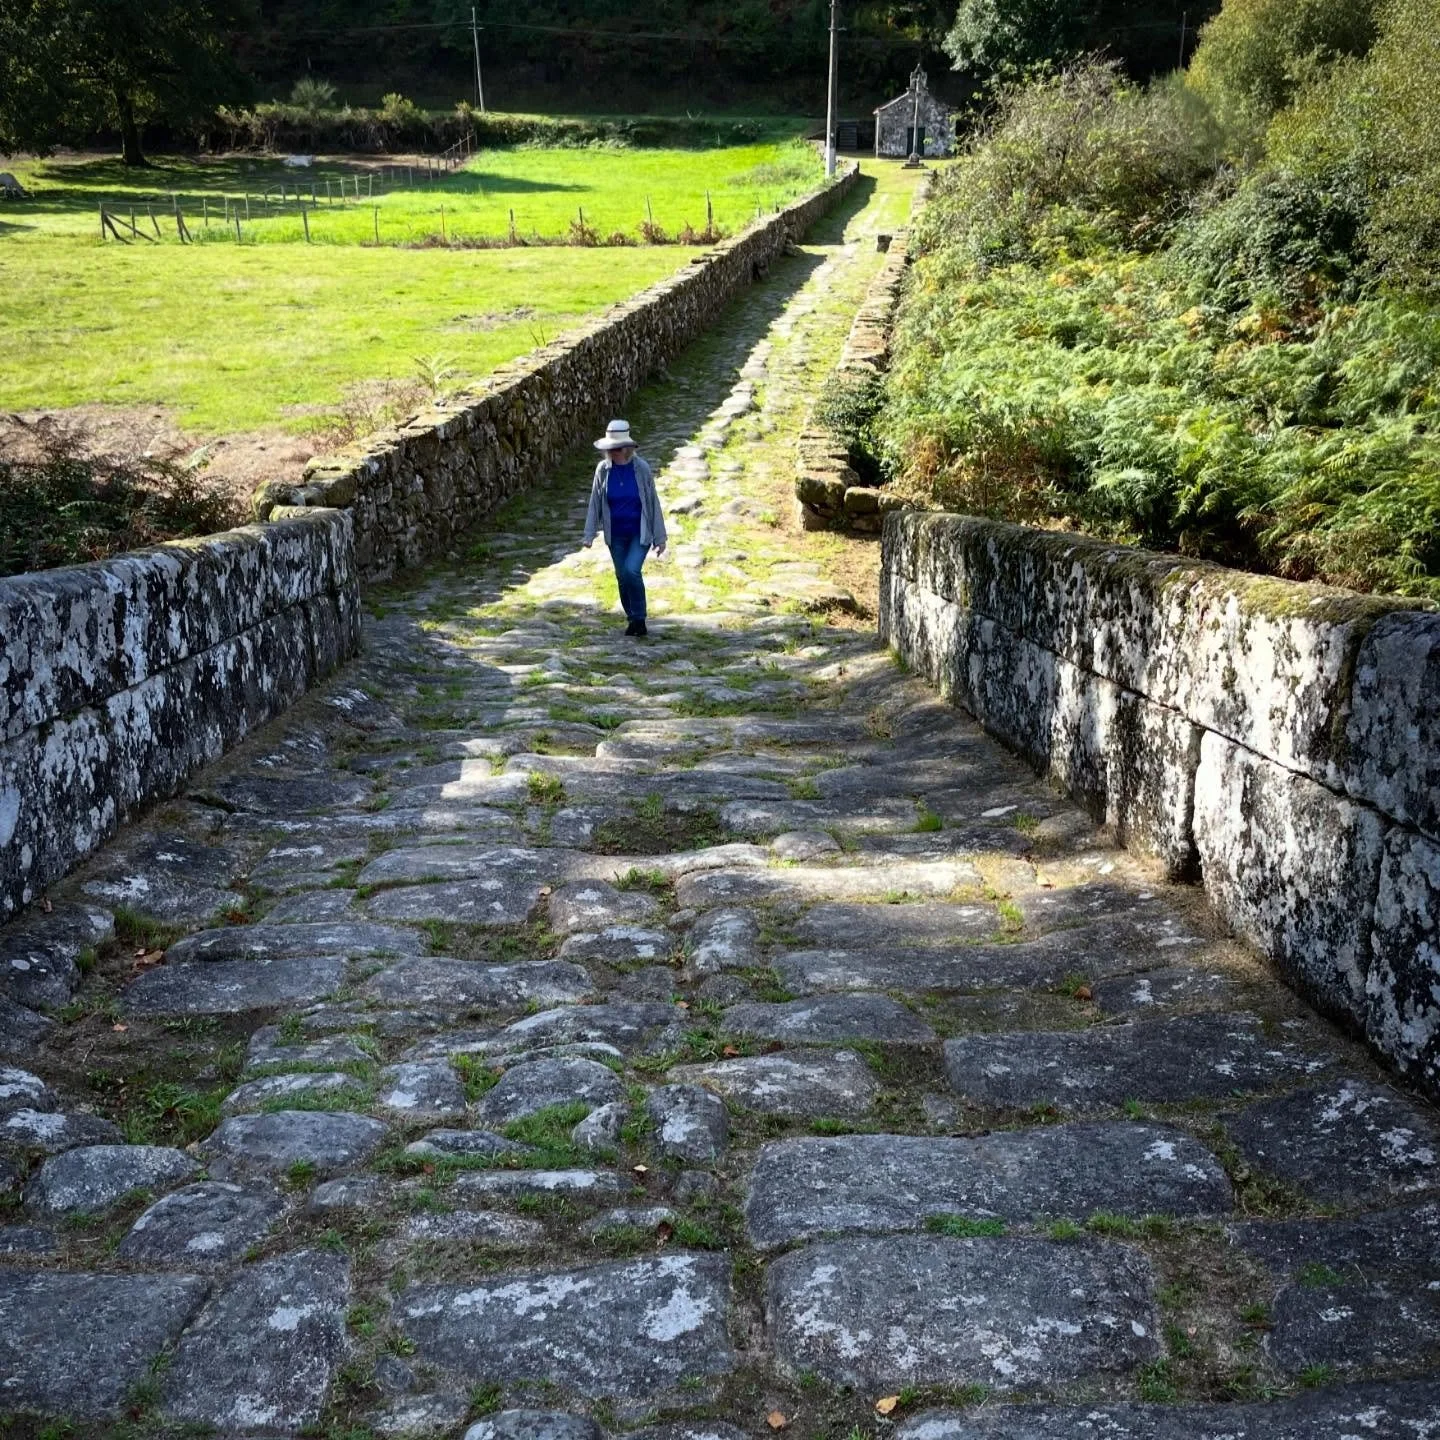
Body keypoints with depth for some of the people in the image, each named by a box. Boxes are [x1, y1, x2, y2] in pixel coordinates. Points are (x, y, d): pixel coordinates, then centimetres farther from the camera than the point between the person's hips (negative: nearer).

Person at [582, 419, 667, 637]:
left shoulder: (641, 469, -12)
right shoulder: (603, 469, -5)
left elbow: (653, 503, -6)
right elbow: (595, 502, 2)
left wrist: (660, 537, -5)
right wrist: (590, 533, 0)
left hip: (640, 532, -3)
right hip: (616, 534, 3)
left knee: (631, 570, -19)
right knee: (622, 576, 9)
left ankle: (639, 618, -2)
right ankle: (632, 619, 26)